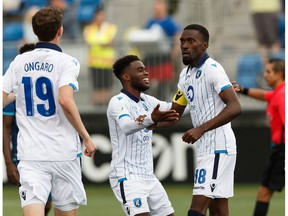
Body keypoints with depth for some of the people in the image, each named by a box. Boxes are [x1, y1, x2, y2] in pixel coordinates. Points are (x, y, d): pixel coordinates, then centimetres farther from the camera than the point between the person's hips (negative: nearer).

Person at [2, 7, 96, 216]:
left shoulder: (19, 62, 6)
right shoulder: (66, 61, -6)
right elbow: (65, 101, -20)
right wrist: (86, 138, -11)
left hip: (30, 153, 2)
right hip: (63, 152, -2)